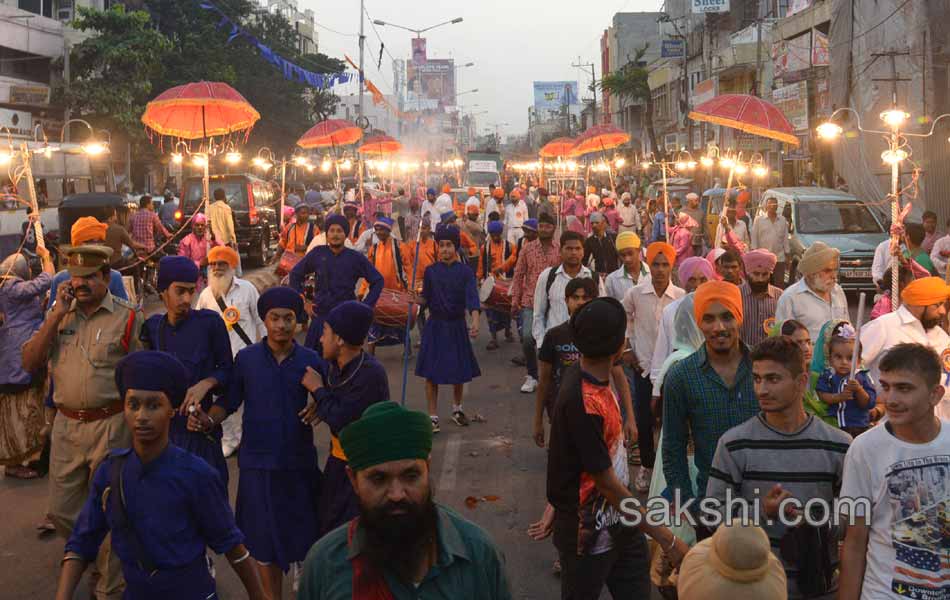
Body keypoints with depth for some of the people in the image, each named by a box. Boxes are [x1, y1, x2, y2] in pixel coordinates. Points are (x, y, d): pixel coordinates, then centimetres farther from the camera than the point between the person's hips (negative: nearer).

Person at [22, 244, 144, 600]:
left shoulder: (128, 318, -8)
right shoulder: (59, 313, 7)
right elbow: (30, 363, -1)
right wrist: (57, 315, -9)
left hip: (110, 425, -5)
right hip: (65, 424, 5)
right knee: (61, 511, 16)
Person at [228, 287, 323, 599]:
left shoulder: (311, 360, -2)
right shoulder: (246, 358, -3)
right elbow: (230, 402, 0)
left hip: (300, 461, 0)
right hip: (257, 461, 0)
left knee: (304, 533, 8)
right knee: (264, 538, 11)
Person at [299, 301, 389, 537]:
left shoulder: (371, 374, -27)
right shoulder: (332, 365, -4)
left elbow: (341, 423, -26)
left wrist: (318, 390, -15)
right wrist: (322, 402, -1)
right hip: (339, 458, 8)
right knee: (326, 521, 18)